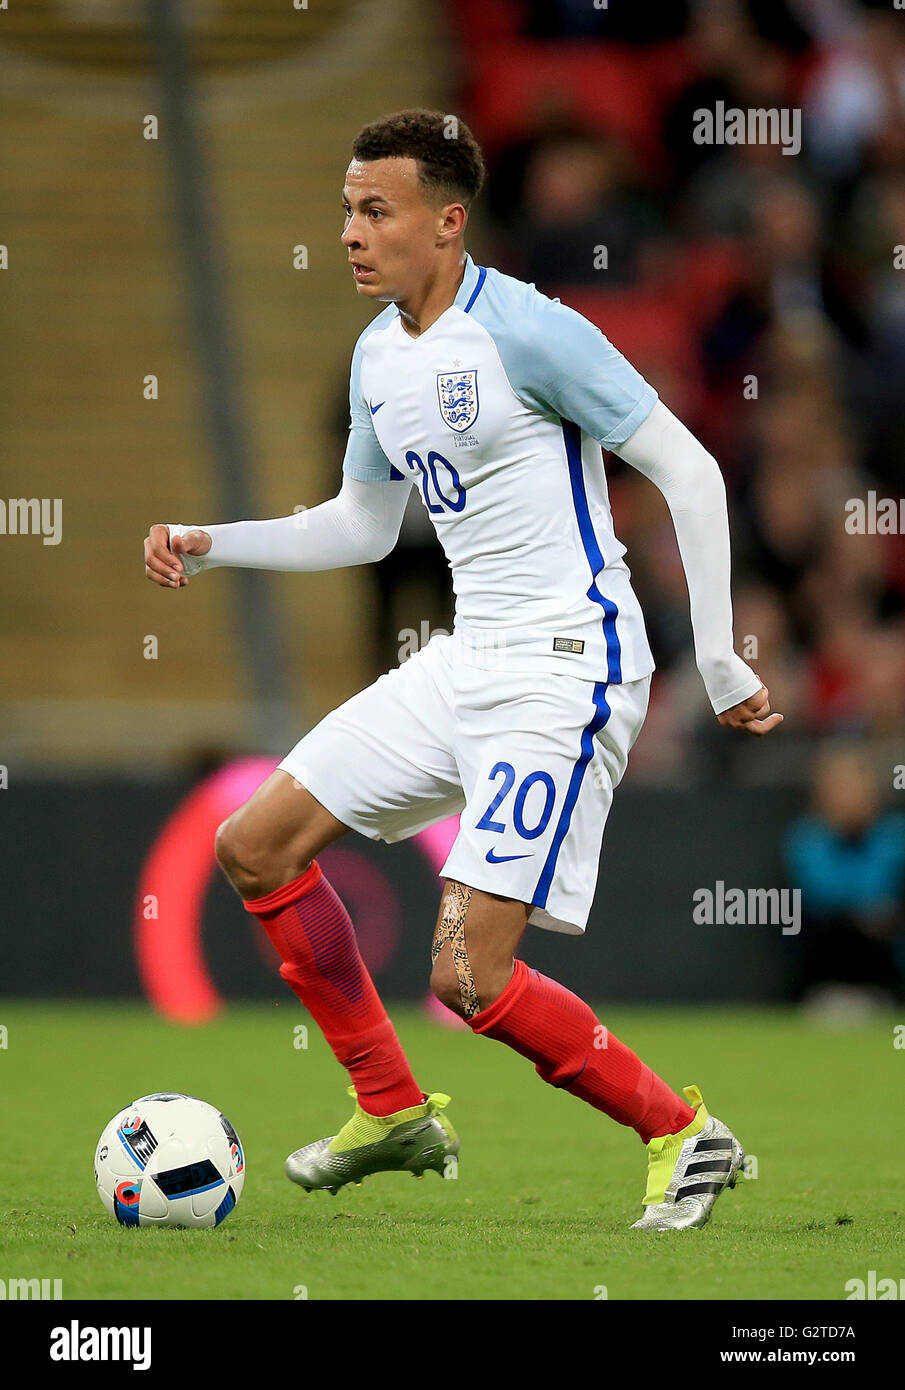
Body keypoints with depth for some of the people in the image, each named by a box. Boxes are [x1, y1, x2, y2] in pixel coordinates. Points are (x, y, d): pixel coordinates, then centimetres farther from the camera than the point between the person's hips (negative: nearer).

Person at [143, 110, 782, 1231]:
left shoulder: (525, 330, -15)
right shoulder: (377, 354, 11)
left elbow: (689, 472, -12)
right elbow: (363, 526, 26)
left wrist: (719, 661, -13)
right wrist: (210, 544, 15)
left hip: (567, 675, -9)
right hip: (466, 664, 9)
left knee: (467, 977, -16)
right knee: (255, 846, 10)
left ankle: (684, 1137, 2)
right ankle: (394, 1113, 20)